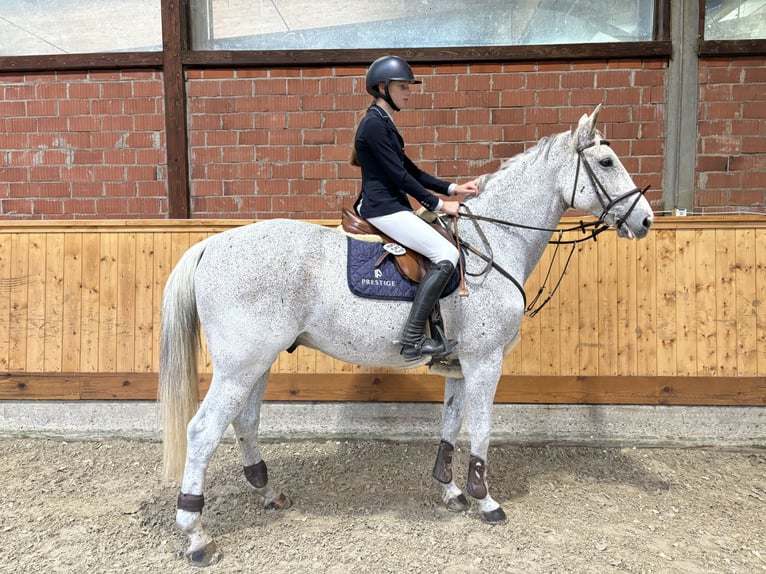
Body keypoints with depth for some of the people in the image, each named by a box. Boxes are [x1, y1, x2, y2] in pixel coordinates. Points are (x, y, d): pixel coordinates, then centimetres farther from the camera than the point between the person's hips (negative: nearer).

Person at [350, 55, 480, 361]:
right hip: (383, 208, -11)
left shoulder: (384, 123, 17)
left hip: (391, 205, 11)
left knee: (442, 249, 19)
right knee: (447, 255, -15)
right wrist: (438, 204, -10)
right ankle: (412, 339, -14)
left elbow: (411, 171, 17)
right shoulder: (374, 124, -13)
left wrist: (453, 188, 9)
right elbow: (398, 175, -16)